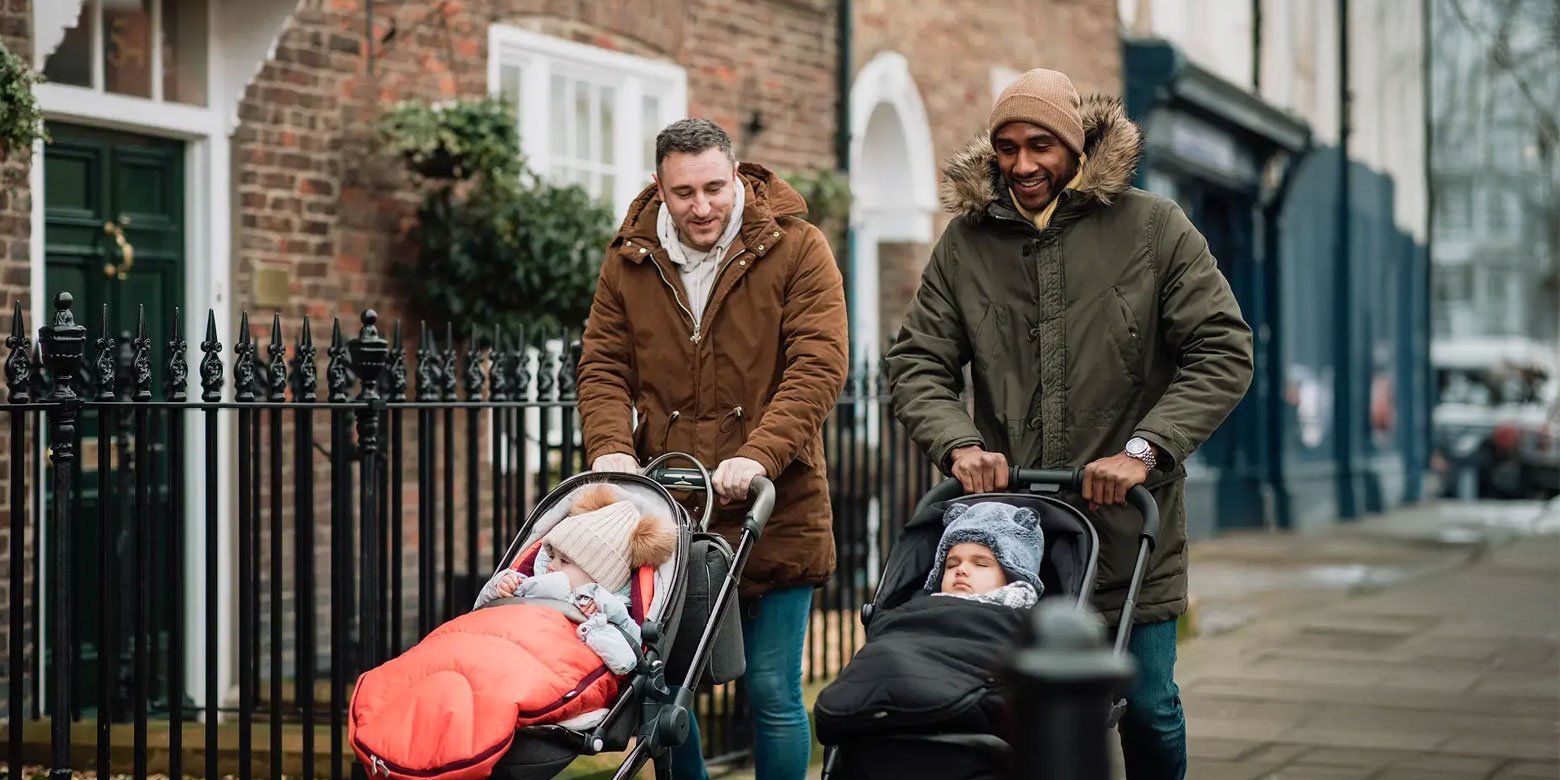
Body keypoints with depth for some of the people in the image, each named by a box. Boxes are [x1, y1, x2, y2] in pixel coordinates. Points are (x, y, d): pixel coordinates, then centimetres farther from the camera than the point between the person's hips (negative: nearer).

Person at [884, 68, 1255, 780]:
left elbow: (1224, 353, -4)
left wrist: (1144, 448, -16)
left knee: (1147, 708, 6)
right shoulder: (966, 242, 6)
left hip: (1127, 527, -1)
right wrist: (958, 442, -13)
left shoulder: (1153, 228, -1)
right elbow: (916, 364, 7)